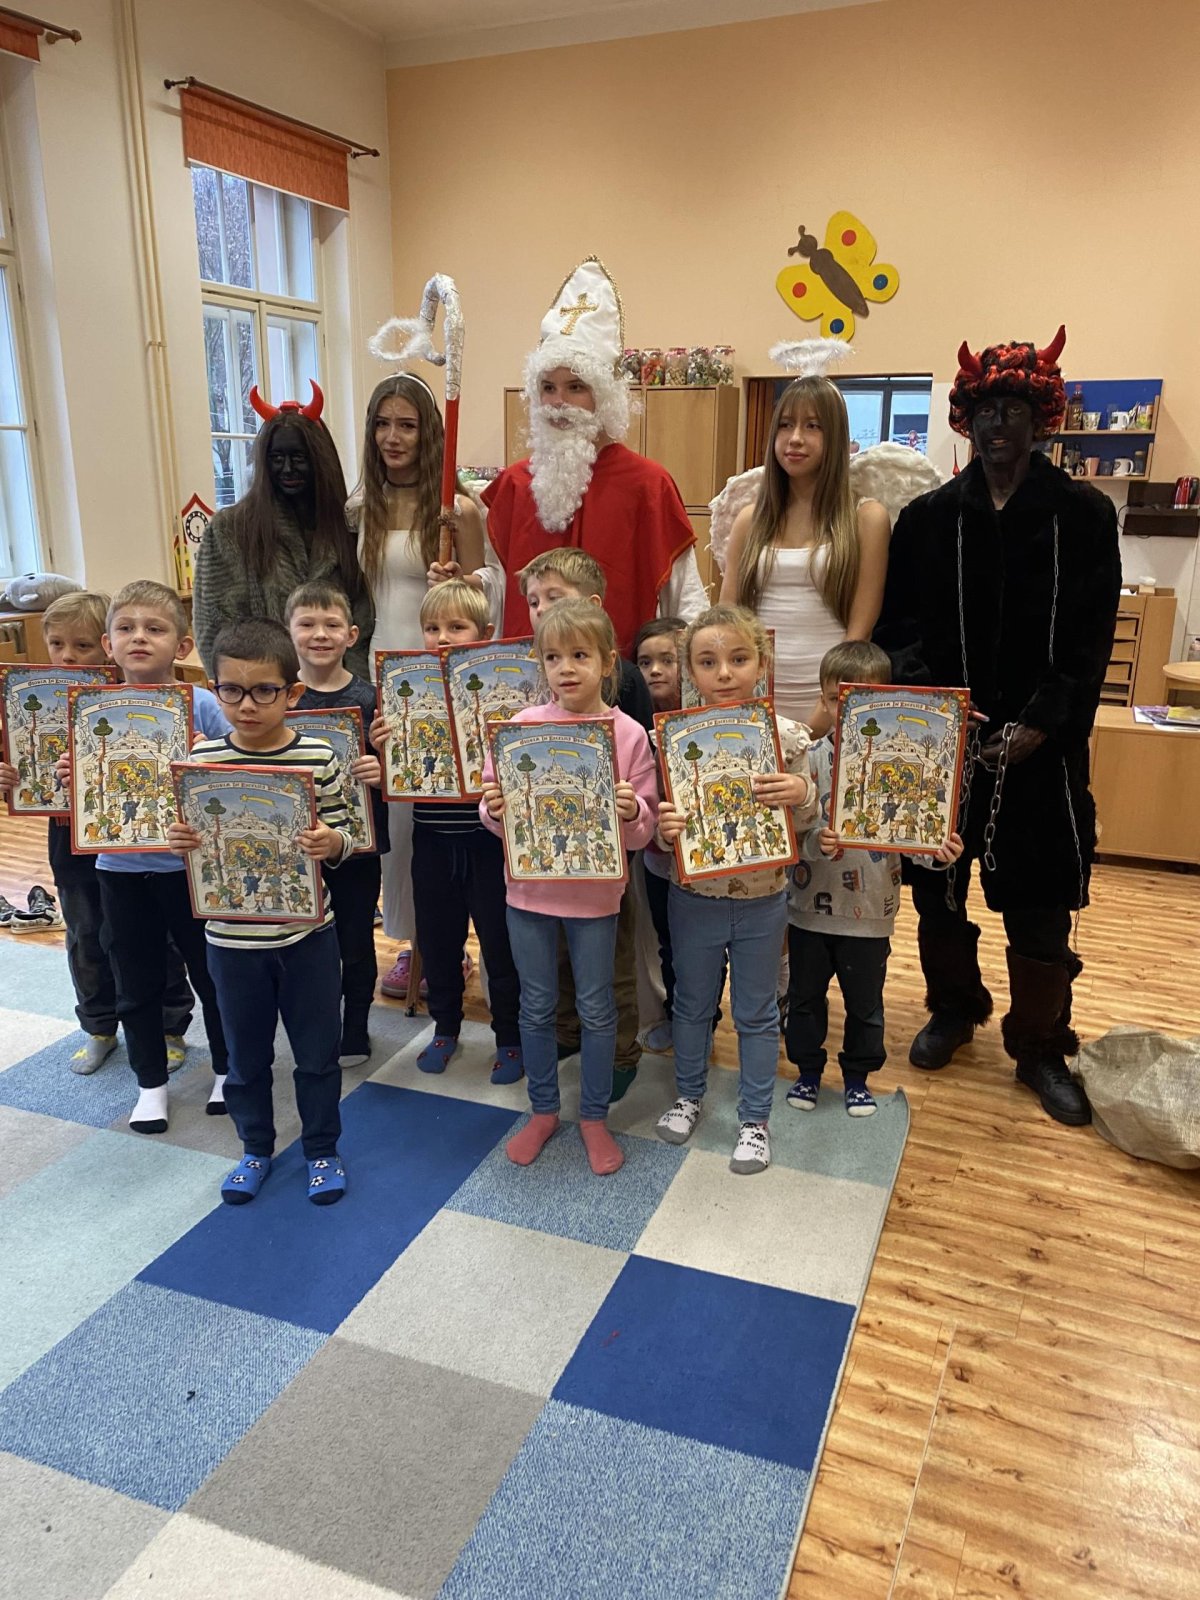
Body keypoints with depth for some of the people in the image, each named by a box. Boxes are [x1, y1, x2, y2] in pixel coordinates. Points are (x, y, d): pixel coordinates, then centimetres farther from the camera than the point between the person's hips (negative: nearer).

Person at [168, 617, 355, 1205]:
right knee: (246, 1056, 18)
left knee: (318, 1052, 13)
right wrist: (181, 841, -19)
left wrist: (331, 842, -26)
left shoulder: (318, 756, -9)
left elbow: (341, 842, -4)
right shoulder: (203, 758, -7)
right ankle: (256, 1147, 41)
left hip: (308, 934, -1)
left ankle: (322, 1149, 35)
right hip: (233, 938, 1)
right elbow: (192, 838, 3)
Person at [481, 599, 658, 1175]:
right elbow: (496, 815, 1)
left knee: (596, 1008, 12)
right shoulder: (524, 725, -4)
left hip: (595, 893, -1)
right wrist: (494, 809, -21)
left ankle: (594, 1117, 32)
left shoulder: (630, 734, -8)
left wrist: (632, 812, -27)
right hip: (529, 888, 2)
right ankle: (543, 1110, 35)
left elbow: (643, 830, -6)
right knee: (536, 1006, 15)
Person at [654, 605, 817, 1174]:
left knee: (756, 1013, 16)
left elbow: (801, 823, -1)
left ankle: (754, 1118, 35)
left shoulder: (787, 736, -12)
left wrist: (803, 795, -23)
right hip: (694, 898, 1)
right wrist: (663, 827, -28)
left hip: (762, 901, 0)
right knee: (692, 1004, 21)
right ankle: (688, 1094, 45)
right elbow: (658, 828, -5)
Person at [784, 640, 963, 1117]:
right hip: (811, 906, 1)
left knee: (865, 1002, 17)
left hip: (870, 913, 0)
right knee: (805, 995, 17)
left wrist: (939, 852, -26)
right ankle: (808, 1070, 39)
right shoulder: (810, 759, -9)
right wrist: (816, 844, -31)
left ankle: (857, 1077, 39)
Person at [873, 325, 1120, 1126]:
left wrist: (1040, 723, -15)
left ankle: (1041, 1048, 23)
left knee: (1040, 902, 5)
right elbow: (900, 623, 0)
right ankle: (954, 1007, 35)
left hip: (1042, 743, -1)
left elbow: (1090, 639, -4)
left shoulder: (1085, 514, 1)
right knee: (937, 883, 12)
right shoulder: (927, 517, 5)